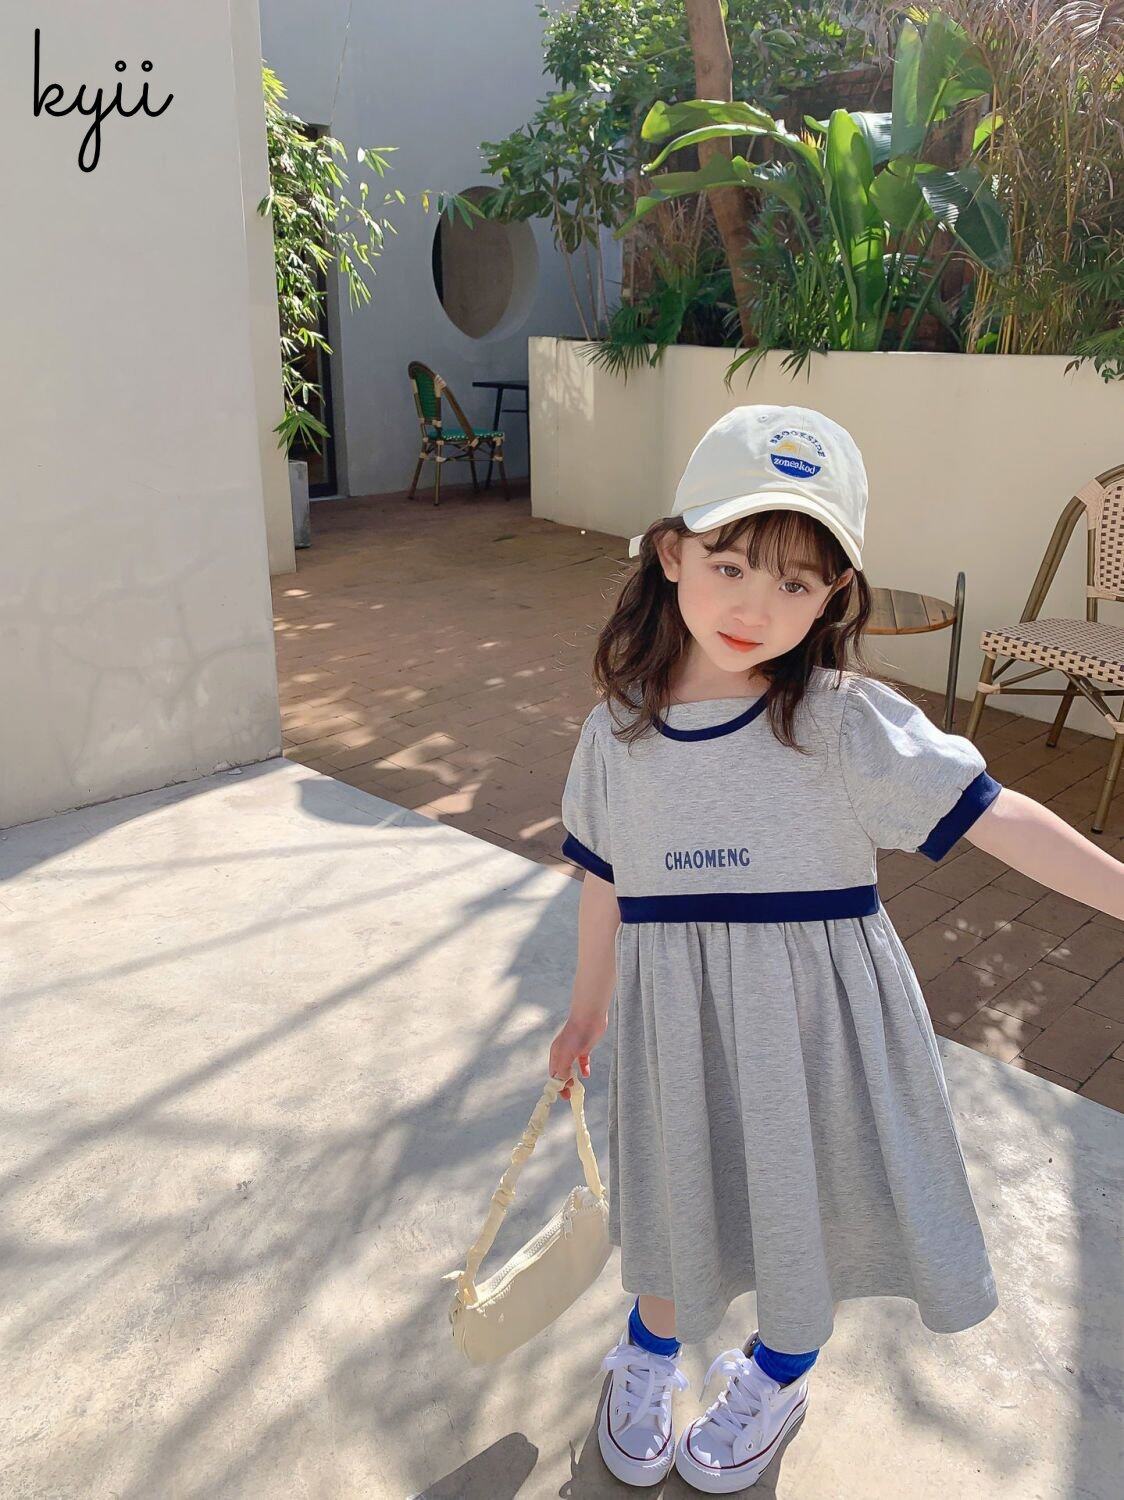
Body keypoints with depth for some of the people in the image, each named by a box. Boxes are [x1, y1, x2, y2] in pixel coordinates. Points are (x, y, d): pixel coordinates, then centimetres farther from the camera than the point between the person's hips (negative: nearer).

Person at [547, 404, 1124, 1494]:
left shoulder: (845, 721, -16)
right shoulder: (619, 730, -6)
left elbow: (989, 814, -17)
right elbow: (606, 878, 6)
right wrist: (588, 1006, 15)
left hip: (815, 1010, -2)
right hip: (675, 1018, 2)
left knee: (805, 1202, 18)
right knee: (675, 1199, 20)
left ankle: (779, 1375, 50)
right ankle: (650, 1351, 53)